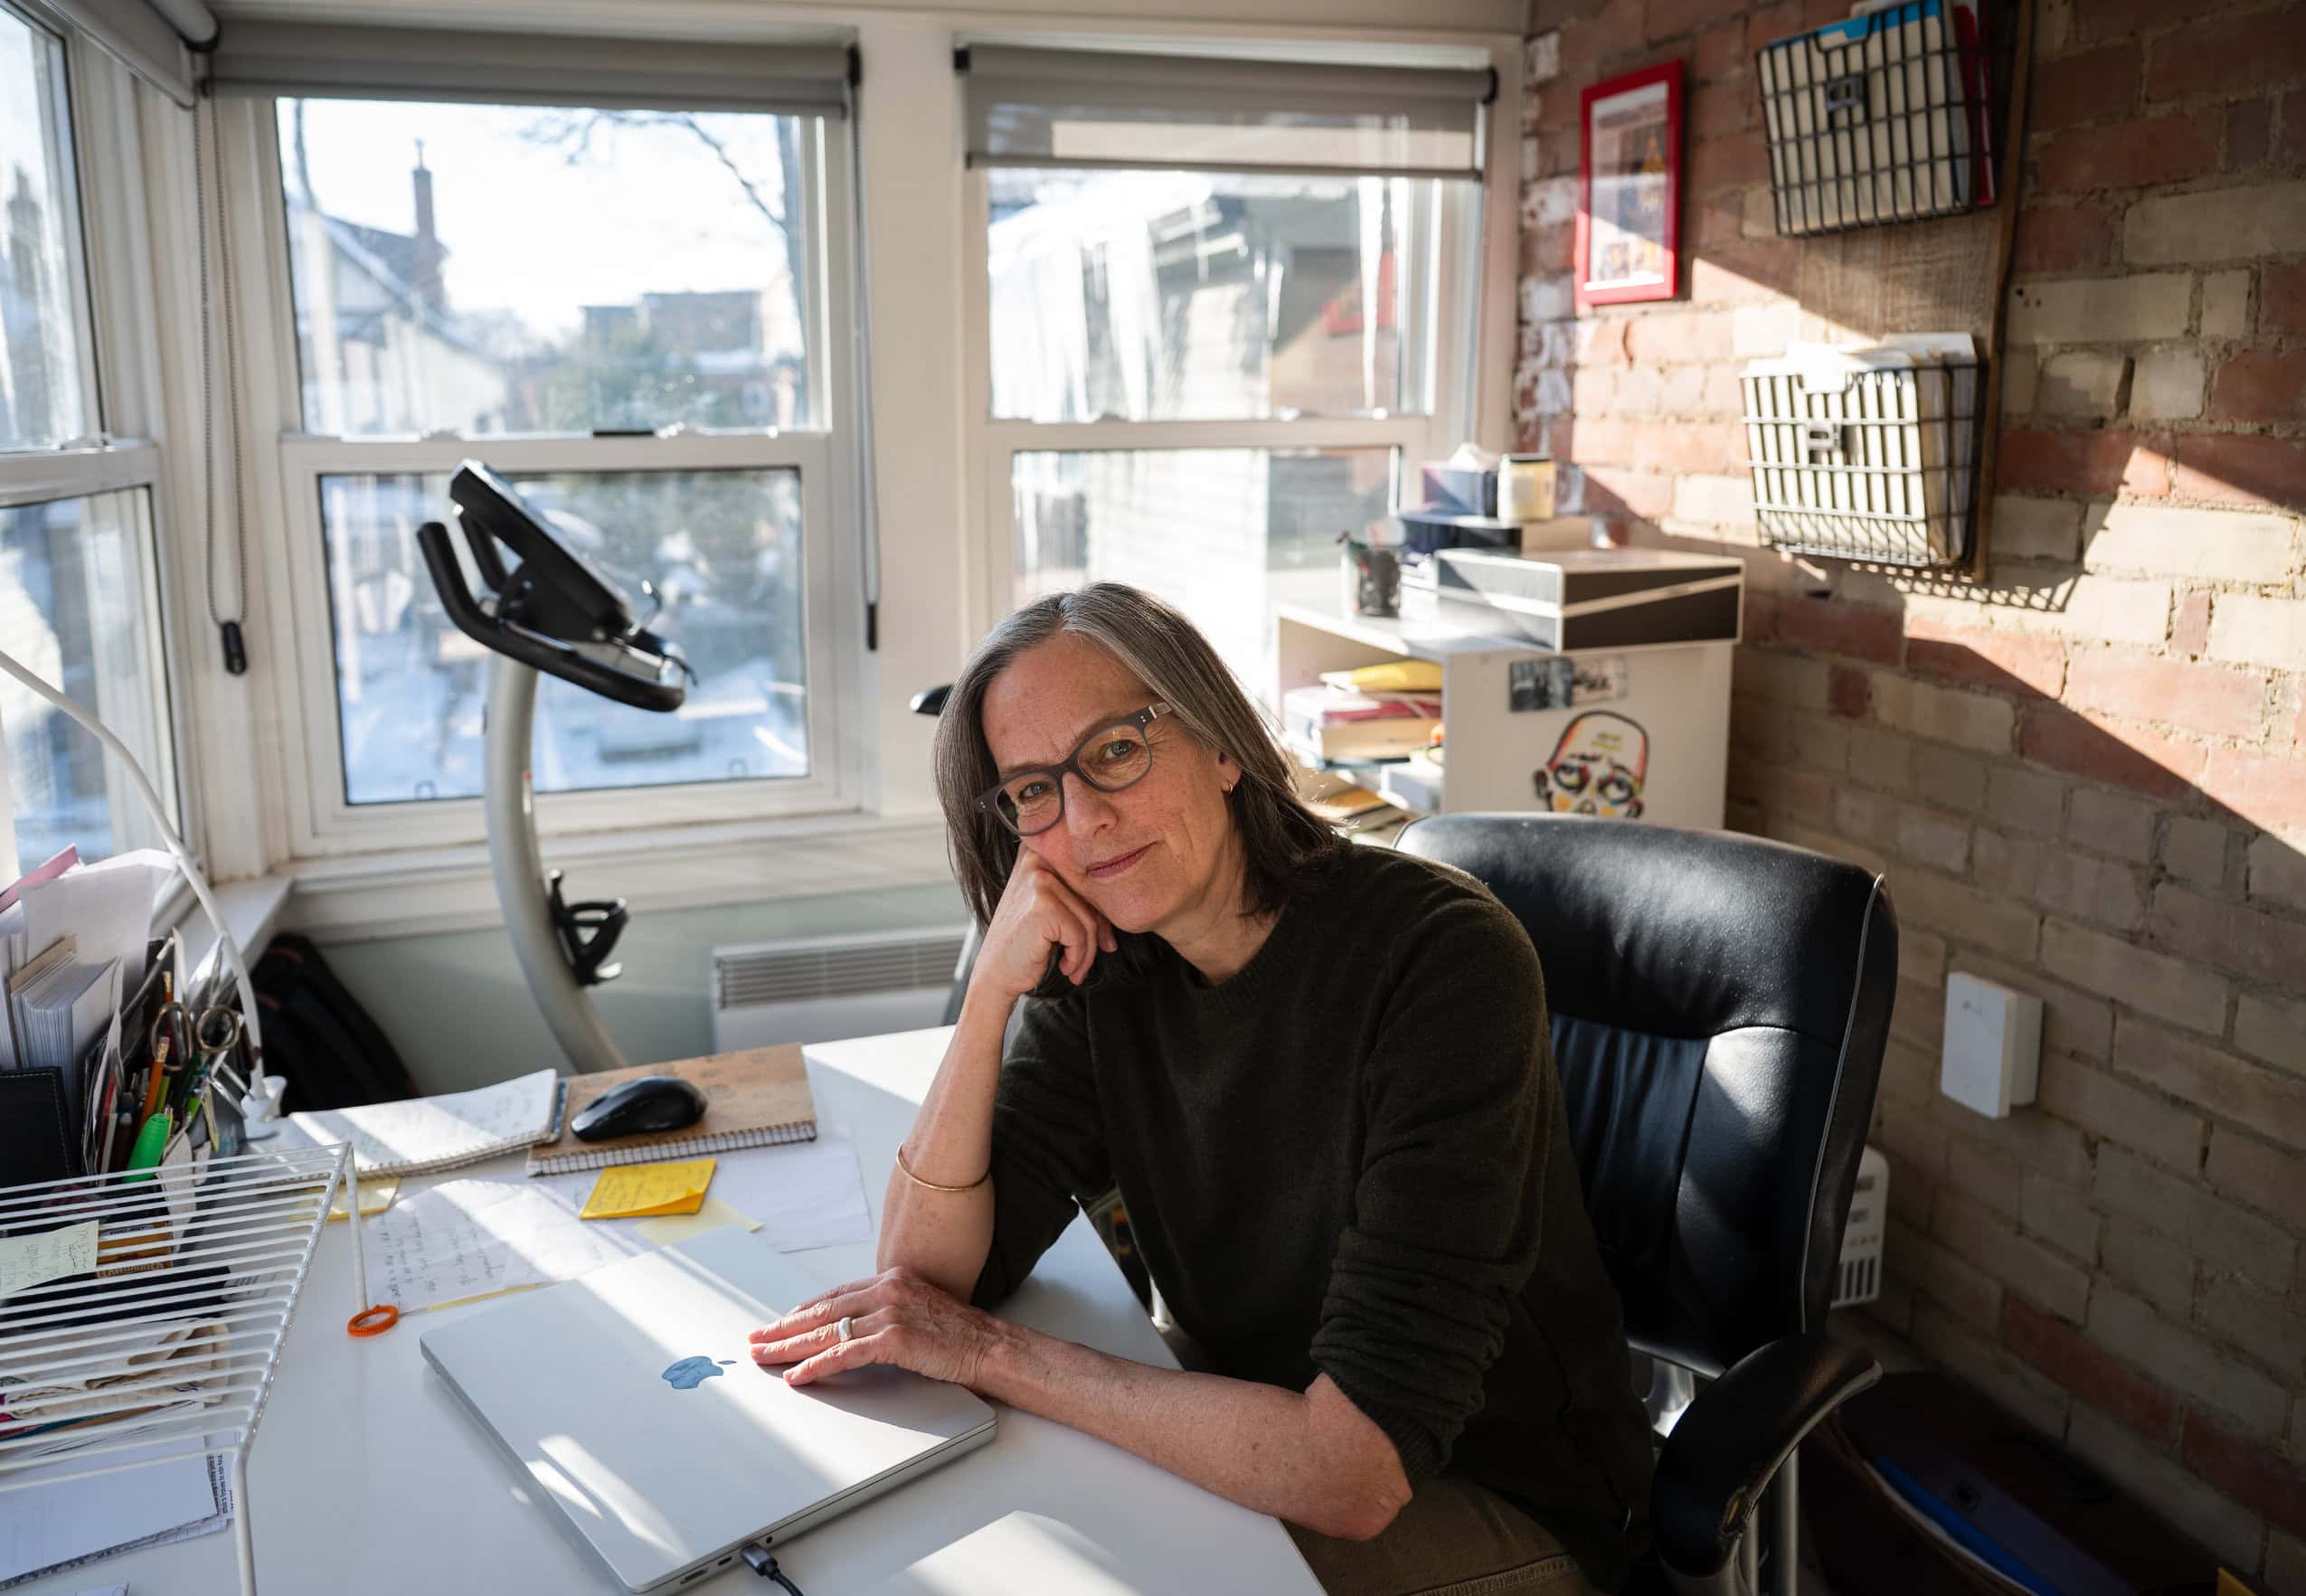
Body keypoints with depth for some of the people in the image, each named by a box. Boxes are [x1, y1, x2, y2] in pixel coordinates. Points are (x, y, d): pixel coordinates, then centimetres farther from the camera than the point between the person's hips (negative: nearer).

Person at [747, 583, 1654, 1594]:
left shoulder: (1441, 959, -27)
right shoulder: (1099, 968, -5)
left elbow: (1352, 1475, -31)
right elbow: (928, 1276, -9)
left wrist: (991, 1352, -23)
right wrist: (991, 989, -21)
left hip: (1501, 1509, -5)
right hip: (1263, 1449, 5)